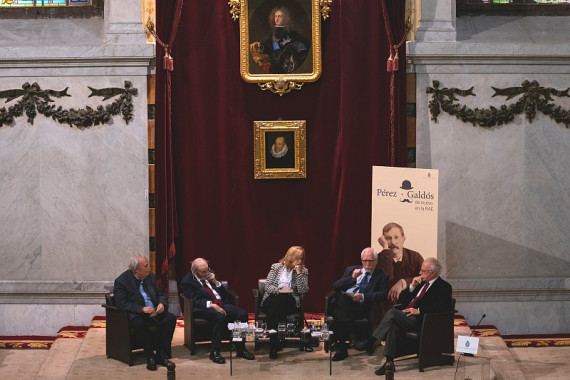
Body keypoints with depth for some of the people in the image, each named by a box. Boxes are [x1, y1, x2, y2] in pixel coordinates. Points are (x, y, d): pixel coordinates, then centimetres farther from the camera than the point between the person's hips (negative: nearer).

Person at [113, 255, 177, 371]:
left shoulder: (150, 277, 10)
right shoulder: (122, 281, -8)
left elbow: (160, 295, 17)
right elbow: (120, 303, -17)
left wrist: (162, 304, -8)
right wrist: (142, 309, -26)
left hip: (154, 312, 6)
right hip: (136, 315, -6)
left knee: (171, 318, -20)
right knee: (140, 323, -38)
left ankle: (161, 354, -14)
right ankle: (150, 356, -21)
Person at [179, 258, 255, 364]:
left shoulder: (210, 274, 15)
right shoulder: (187, 282, -2)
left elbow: (225, 294, 15)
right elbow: (194, 301, -13)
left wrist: (216, 282, -2)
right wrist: (211, 305, -26)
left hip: (222, 304, 6)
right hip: (205, 308, -6)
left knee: (242, 314, -19)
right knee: (220, 317, -37)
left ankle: (240, 349, -9)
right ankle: (215, 352, -27)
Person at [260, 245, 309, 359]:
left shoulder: (303, 271, 12)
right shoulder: (276, 267, 12)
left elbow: (303, 291, -1)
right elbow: (268, 286, 5)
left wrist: (299, 273, -6)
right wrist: (279, 290, -13)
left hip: (290, 302, 0)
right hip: (270, 301, 0)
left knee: (280, 299, -37)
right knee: (274, 302, -39)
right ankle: (273, 343, -37)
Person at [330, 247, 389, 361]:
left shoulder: (381, 276, 16)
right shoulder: (351, 270, 25)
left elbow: (382, 294, -2)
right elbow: (335, 286, 14)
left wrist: (363, 296, -17)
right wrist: (352, 278, 0)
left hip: (361, 305, -3)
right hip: (342, 301, 3)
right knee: (342, 298, -36)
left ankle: (342, 347, -33)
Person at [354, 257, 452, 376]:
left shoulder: (444, 287, 3)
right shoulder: (421, 283, 27)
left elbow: (442, 307, -14)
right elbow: (402, 299, 25)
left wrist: (419, 310, -18)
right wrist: (412, 287, 7)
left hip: (419, 319, -7)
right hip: (404, 316, 7)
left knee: (392, 312, -27)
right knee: (393, 325, -28)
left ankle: (370, 342, -17)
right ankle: (389, 362, -31)